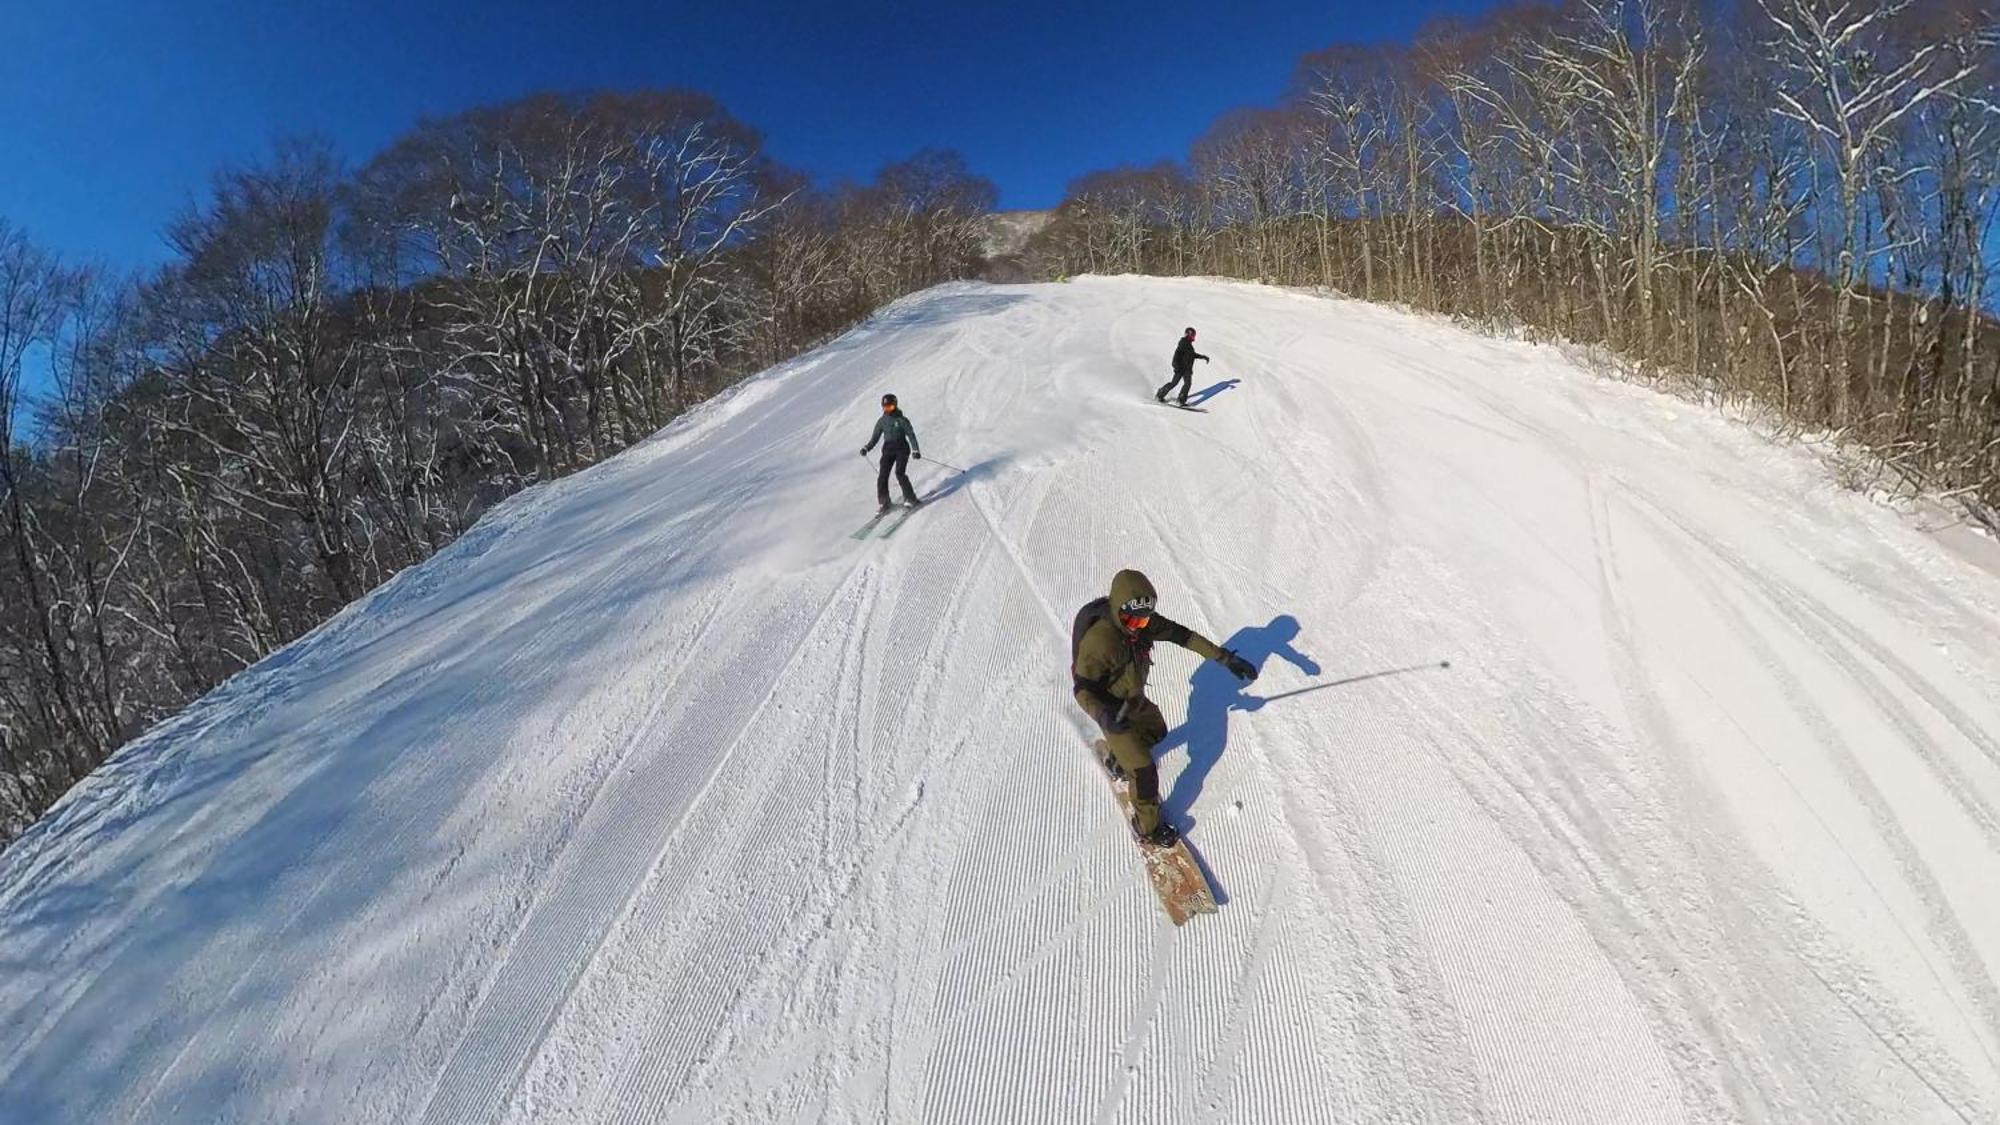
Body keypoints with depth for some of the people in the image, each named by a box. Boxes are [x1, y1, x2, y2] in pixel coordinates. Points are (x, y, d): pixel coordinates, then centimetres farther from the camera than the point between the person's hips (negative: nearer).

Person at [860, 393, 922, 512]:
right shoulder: (881, 421, 9)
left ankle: (911, 499, -12)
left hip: (901, 448, -4)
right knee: (882, 476, -8)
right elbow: (875, 438, 13)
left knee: (899, 473, -21)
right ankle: (884, 503, 2)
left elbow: (911, 435, -3)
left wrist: (915, 450, -15)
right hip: (888, 450, 4)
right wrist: (866, 448, -2)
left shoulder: (901, 420, -2)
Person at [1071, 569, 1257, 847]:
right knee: (1144, 771, -3)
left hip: (1136, 700, 8)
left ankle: (1118, 760, 58)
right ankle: (1147, 826, 22)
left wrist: (1225, 658, -14)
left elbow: (1181, 634, -11)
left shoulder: (1143, 621, -18)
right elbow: (1082, 689, -32)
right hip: (1113, 712, -8)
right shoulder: (1099, 641, -38)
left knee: (1156, 732, 32)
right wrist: (1105, 716, -50)